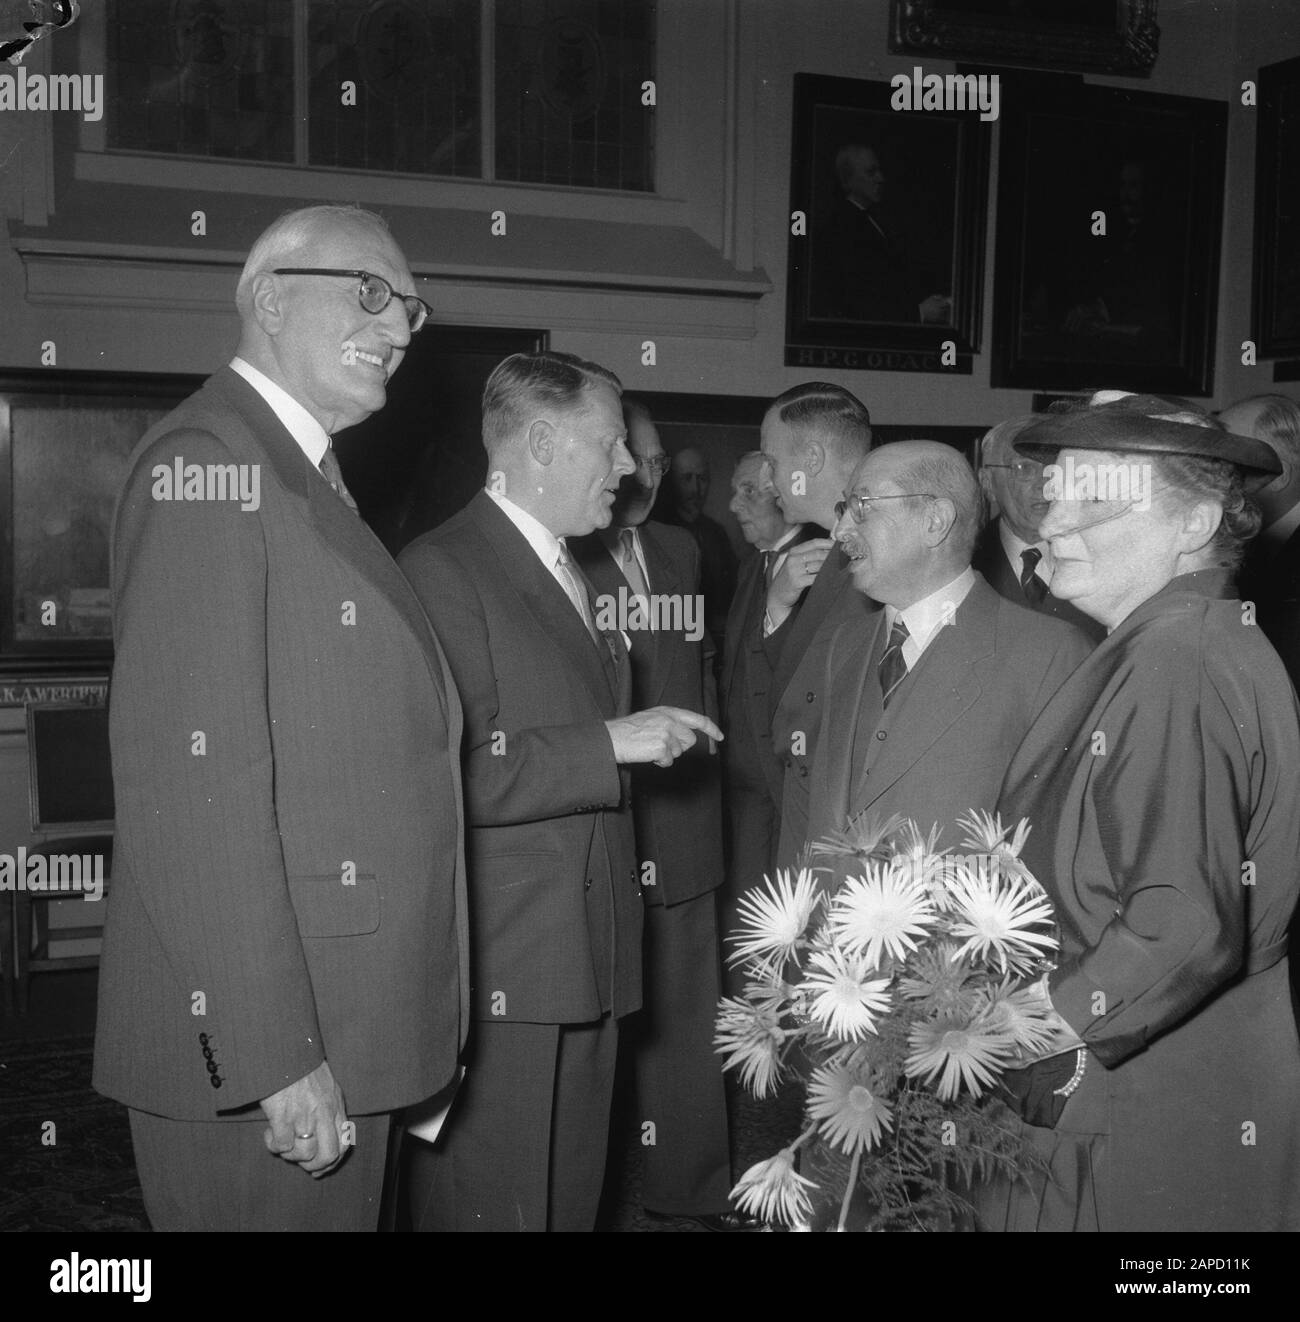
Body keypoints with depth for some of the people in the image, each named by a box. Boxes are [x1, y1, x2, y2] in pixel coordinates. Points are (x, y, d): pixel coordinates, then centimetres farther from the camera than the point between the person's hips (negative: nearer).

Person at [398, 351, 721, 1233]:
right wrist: (610, 744, -19)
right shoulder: (443, 571, -12)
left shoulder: (572, 574, 18)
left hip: (586, 962, 8)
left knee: (571, 1200, 15)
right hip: (497, 977, -8)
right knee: (490, 1207, 3)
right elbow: (455, 778, -21)